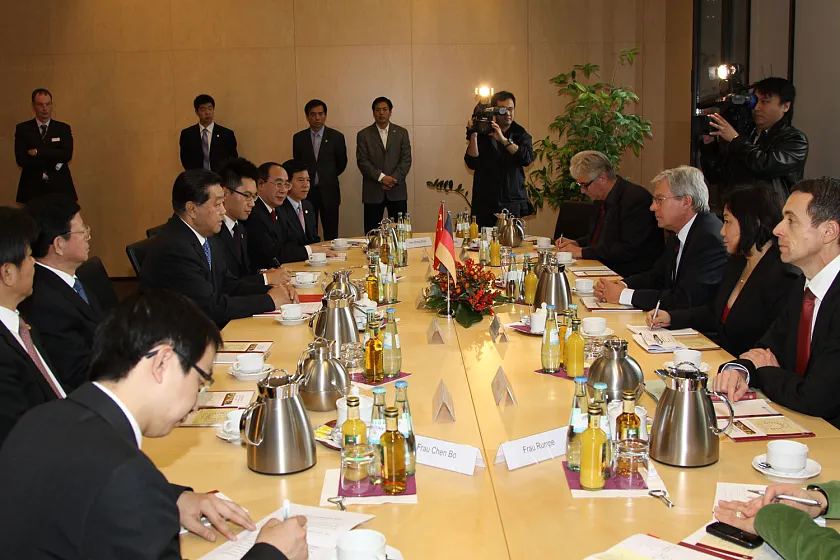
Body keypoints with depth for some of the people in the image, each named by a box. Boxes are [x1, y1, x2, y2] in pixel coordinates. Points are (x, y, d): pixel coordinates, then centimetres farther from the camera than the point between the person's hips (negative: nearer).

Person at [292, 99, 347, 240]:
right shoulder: (298, 138, 4)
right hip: (307, 192, 1)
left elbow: (342, 164, 11)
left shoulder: (336, 137, 0)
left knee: (331, 234, 2)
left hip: (329, 192, -1)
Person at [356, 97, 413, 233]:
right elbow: (362, 161, -3)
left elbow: (406, 159, 2)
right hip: (372, 192, -1)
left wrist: (394, 179, -11)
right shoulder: (363, 135, 6)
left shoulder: (401, 133, 10)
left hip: (397, 191, 1)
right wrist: (381, 177, -14)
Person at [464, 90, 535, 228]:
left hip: (512, 202, 0)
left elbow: (527, 158, -10)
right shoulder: (483, 133, 7)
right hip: (484, 202, 0)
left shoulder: (521, 135, 10)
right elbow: (472, 163, -3)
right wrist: (473, 135, -11)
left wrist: (503, 139, -16)